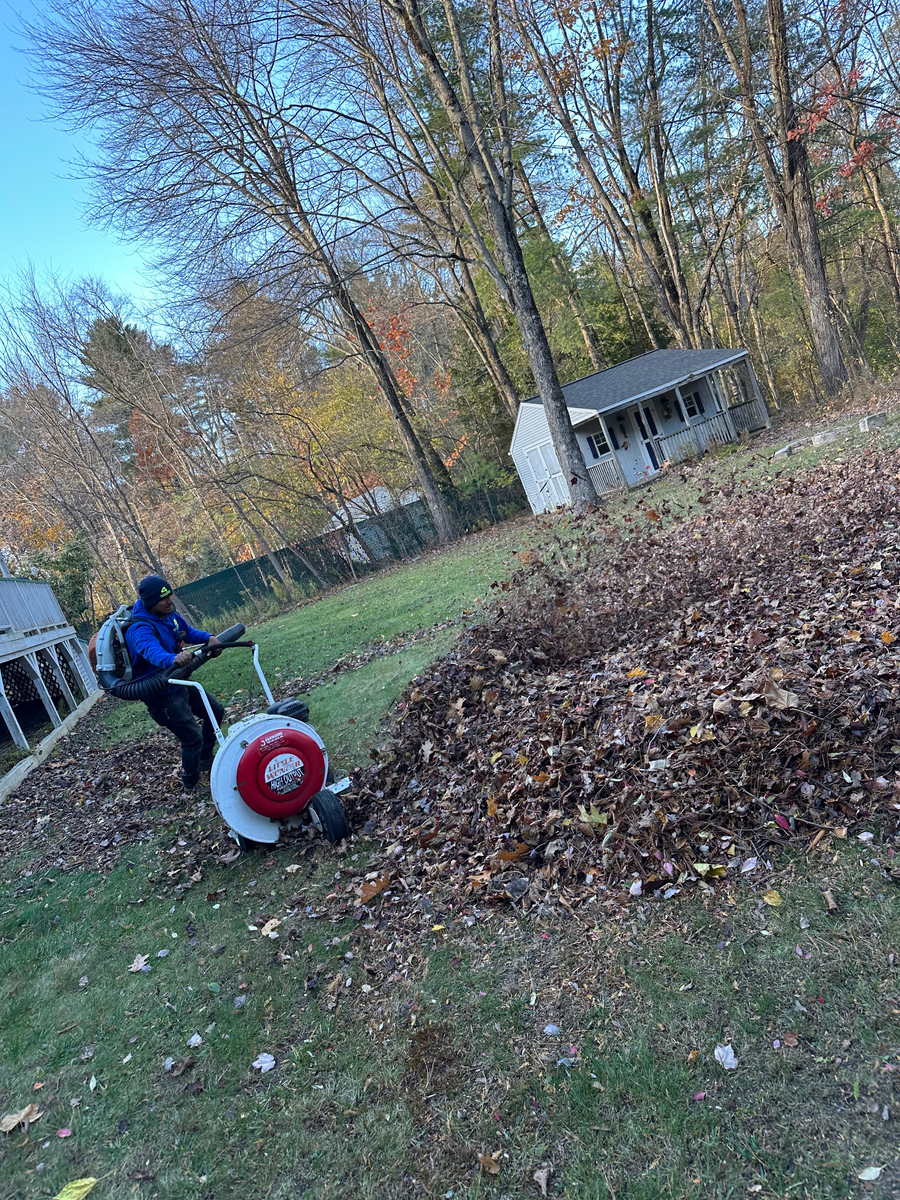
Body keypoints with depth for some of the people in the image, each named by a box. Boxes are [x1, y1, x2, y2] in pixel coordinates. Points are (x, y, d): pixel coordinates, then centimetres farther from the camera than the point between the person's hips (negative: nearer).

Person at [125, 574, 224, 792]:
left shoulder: (169, 615, 0)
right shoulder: (141, 629, -27)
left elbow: (188, 633, 13)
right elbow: (152, 651, -47)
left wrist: (209, 638, -9)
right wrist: (173, 659, -69)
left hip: (179, 684, 9)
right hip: (162, 695, -9)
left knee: (215, 711, 18)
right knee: (192, 737, -9)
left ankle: (205, 760, 37)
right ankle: (190, 785, 15)